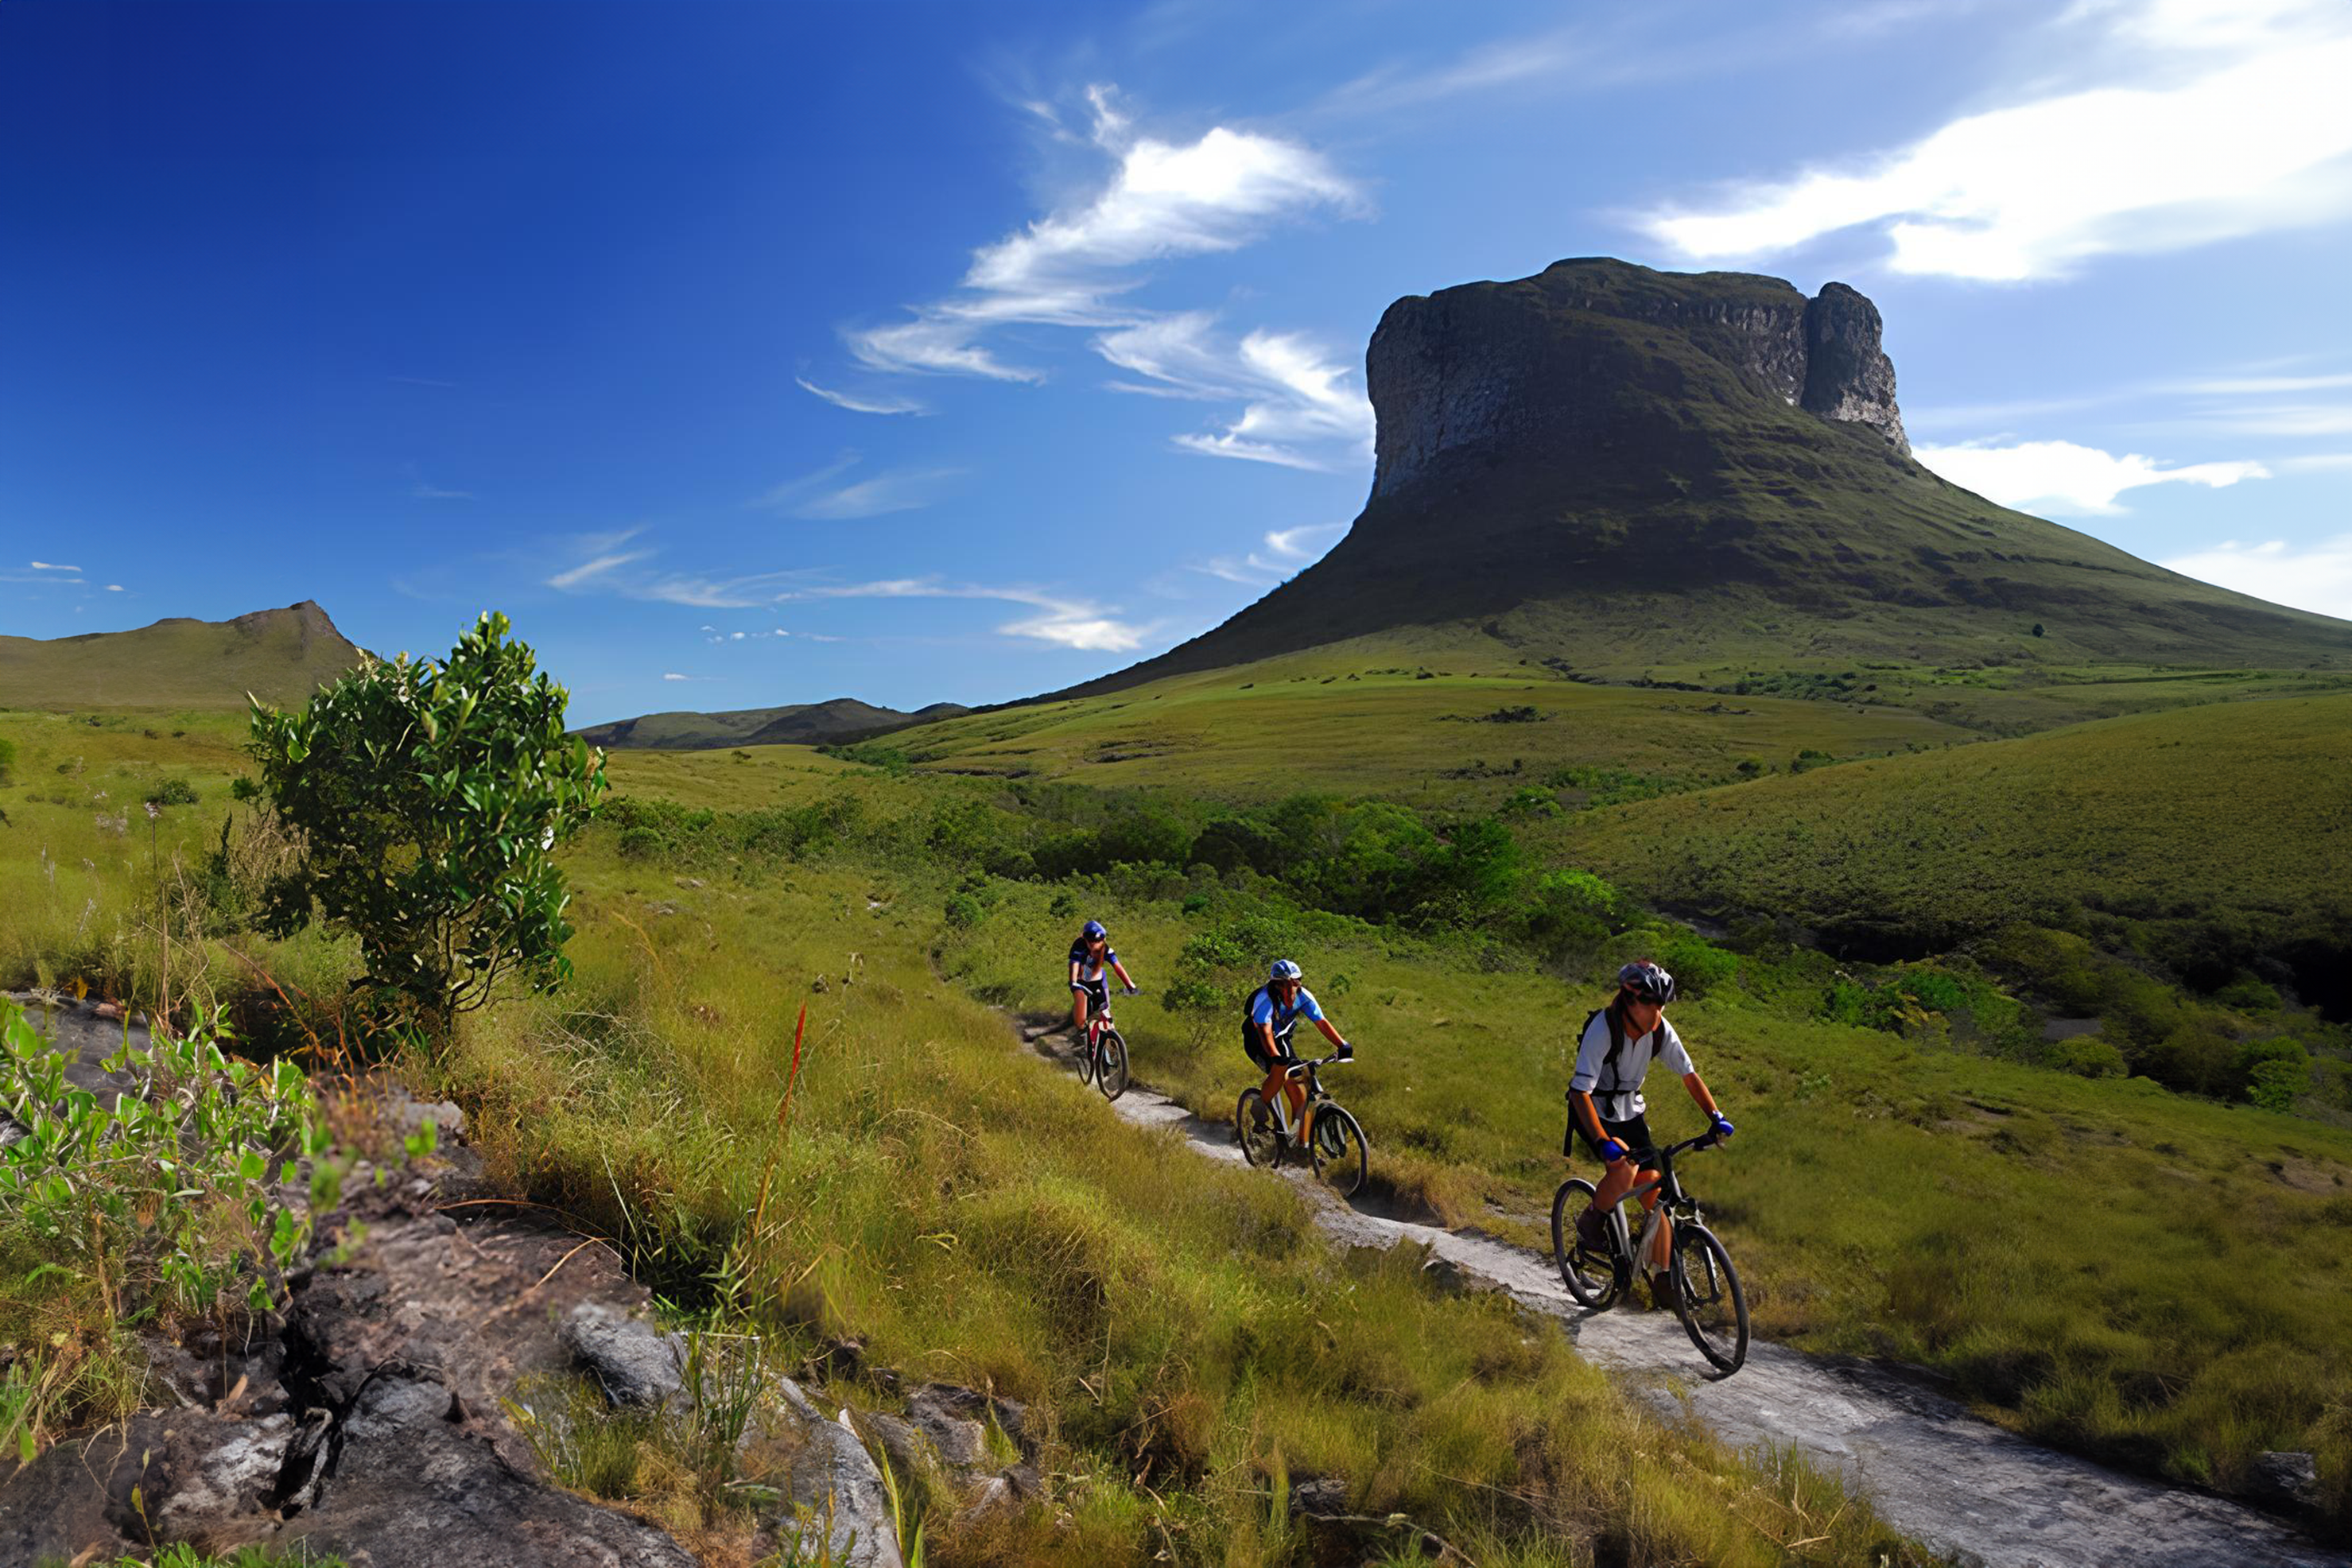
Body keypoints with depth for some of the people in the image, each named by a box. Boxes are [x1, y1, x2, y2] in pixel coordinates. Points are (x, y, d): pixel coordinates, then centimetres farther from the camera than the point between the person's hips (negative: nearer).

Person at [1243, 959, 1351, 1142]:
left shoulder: (1304, 997, -19)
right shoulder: (1265, 999, -34)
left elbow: (1322, 1022, -19)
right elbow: (1265, 1032, -44)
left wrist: (1342, 1045, -33)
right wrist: (1276, 1057, -60)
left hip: (1281, 1038, 5)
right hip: (1256, 1040, -5)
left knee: (1299, 1093, -5)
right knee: (1280, 1071, -34)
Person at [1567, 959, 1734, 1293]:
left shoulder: (1661, 1030, -14)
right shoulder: (1603, 1029, -30)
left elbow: (1689, 1075, -2)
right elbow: (1580, 1092, -35)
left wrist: (1716, 1117, -14)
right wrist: (1603, 1142, -45)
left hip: (1630, 1111, 5)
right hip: (1593, 1111, -5)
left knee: (1655, 1187, -4)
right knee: (1624, 1171, -30)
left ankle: (1662, 1278, 9)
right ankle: (1589, 1226, -1)